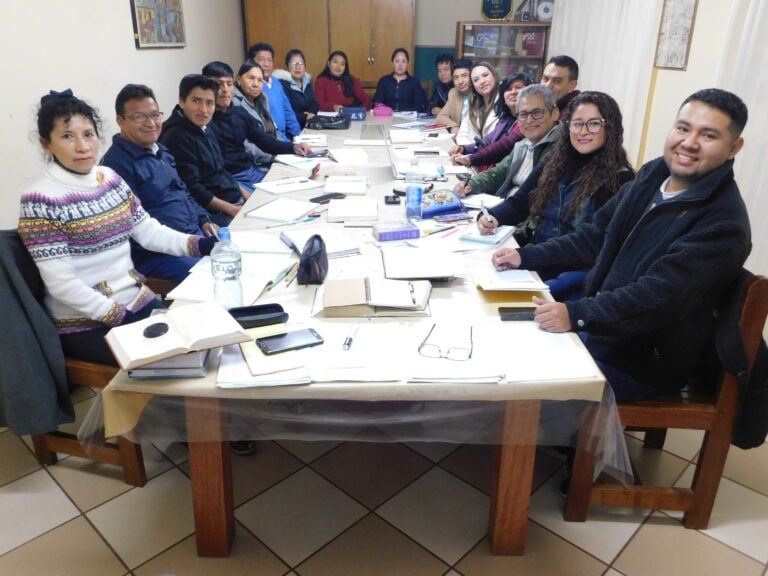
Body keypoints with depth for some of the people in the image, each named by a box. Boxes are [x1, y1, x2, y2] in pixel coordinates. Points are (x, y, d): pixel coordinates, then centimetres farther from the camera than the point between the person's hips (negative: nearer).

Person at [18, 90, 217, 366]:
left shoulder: (111, 178, 5)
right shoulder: (41, 201, -14)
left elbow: (148, 231, 5)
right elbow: (61, 284, -19)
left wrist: (200, 244, -10)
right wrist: (122, 319, -22)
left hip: (138, 301, 6)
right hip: (86, 324, -6)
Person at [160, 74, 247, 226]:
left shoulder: (203, 130, 12)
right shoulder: (177, 138, -16)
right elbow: (193, 190, -20)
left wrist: (243, 193, 11)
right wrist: (231, 209, -19)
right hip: (217, 212, -9)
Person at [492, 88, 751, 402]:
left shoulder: (724, 224, -21)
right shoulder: (653, 175, 3)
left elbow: (659, 296, -30)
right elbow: (596, 236, 10)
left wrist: (577, 315, -42)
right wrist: (526, 256, 2)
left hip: (644, 360, -7)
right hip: (598, 325, 8)